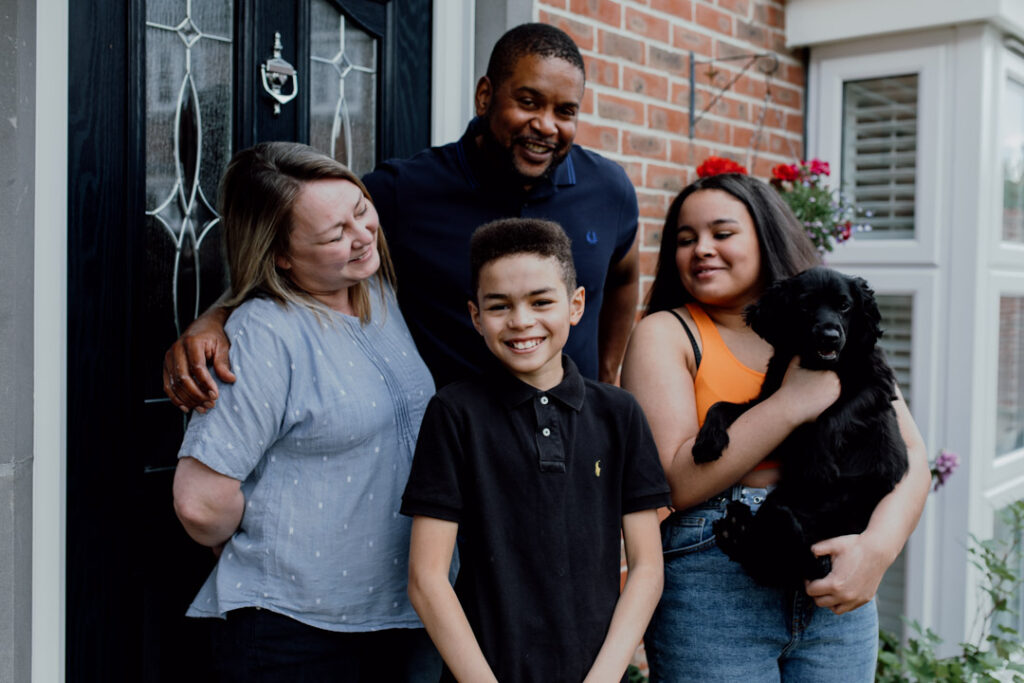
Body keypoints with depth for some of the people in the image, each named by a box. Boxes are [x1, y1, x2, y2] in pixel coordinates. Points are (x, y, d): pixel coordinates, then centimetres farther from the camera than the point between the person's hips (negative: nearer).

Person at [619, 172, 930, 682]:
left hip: (837, 588, 4)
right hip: (711, 588, -3)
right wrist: (792, 402, -15)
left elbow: (910, 456, 3)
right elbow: (672, 483, -14)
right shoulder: (664, 334, -2)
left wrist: (878, 546, -15)